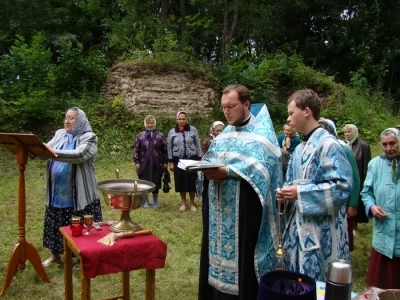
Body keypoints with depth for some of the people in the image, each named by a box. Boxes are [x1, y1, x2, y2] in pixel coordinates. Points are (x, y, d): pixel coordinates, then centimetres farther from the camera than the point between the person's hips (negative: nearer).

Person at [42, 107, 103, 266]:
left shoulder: (88, 138, -9)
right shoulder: (59, 134, 10)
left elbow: (79, 155, -26)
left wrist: (55, 152, -36)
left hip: (79, 193, -6)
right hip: (57, 191, 6)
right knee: (55, 223, 15)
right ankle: (55, 254, 31)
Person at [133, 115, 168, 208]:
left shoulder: (160, 136, 4)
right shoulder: (140, 136, 3)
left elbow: (164, 150, 5)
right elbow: (136, 150, 3)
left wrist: (165, 162, 2)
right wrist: (136, 162, -4)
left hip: (156, 164, 0)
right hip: (144, 164, 0)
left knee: (156, 182, 5)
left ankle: (155, 201, 21)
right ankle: (145, 201, 21)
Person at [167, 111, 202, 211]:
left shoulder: (193, 130, -1)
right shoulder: (172, 132, 2)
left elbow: (198, 145, 3)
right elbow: (169, 148, 6)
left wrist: (199, 159, 0)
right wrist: (171, 162, 2)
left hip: (192, 159, -1)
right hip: (178, 160, 1)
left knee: (192, 181, 3)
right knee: (181, 181, 6)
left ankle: (192, 203, 18)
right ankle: (183, 203, 22)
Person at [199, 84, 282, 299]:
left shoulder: (261, 132, -5)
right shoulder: (225, 134, 17)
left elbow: (260, 165, -19)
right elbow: (211, 159, 13)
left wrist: (226, 172, -27)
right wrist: (208, 169, -10)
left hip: (246, 209, -7)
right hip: (220, 209, 7)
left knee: (243, 255, -2)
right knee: (220, 249, 12)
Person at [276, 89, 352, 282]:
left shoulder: (328, 145, -14)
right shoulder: (299, 149, 13)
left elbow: (342, 187, -21)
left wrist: (300, 193, -20)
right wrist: (286, 193, -2)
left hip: (321, 232, -8)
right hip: (298, 227, 9)